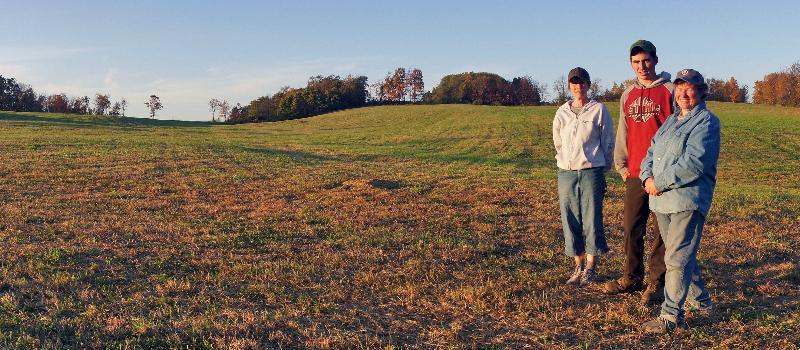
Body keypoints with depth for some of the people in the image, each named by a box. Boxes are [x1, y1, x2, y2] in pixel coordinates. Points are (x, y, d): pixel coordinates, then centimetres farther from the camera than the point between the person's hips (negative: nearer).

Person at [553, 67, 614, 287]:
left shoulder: (599, 110, 1)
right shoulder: (561, 113, 10)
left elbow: (608, 141, 6)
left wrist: (603, 168, 9)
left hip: (591, 172, -3)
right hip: (566, 172, 3)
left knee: (591, 219, -2)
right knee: (570, 220, 4)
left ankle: (591, 267, 8)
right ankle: (579, 266, 15)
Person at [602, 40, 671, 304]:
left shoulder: (670, 91, -1)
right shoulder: (627, 96, 15)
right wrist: (621, 166, 11)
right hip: (635, 174, 5)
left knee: (662, 230, 1)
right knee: (631, 228, 9)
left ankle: (657, 282, 10)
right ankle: (632, 278, 21)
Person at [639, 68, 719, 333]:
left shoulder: (707, 121, -6)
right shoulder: (671, 121, 21)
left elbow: (693, 163, -18)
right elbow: (651, 154, 15)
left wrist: (660, 183, -16)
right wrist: (647, 177, -6)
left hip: (688, 199, -8)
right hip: (662, 201, 8)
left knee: (677, 258, -10)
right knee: (681, 254, 18)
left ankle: (671, 316, -5)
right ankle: (701, 300, 35)